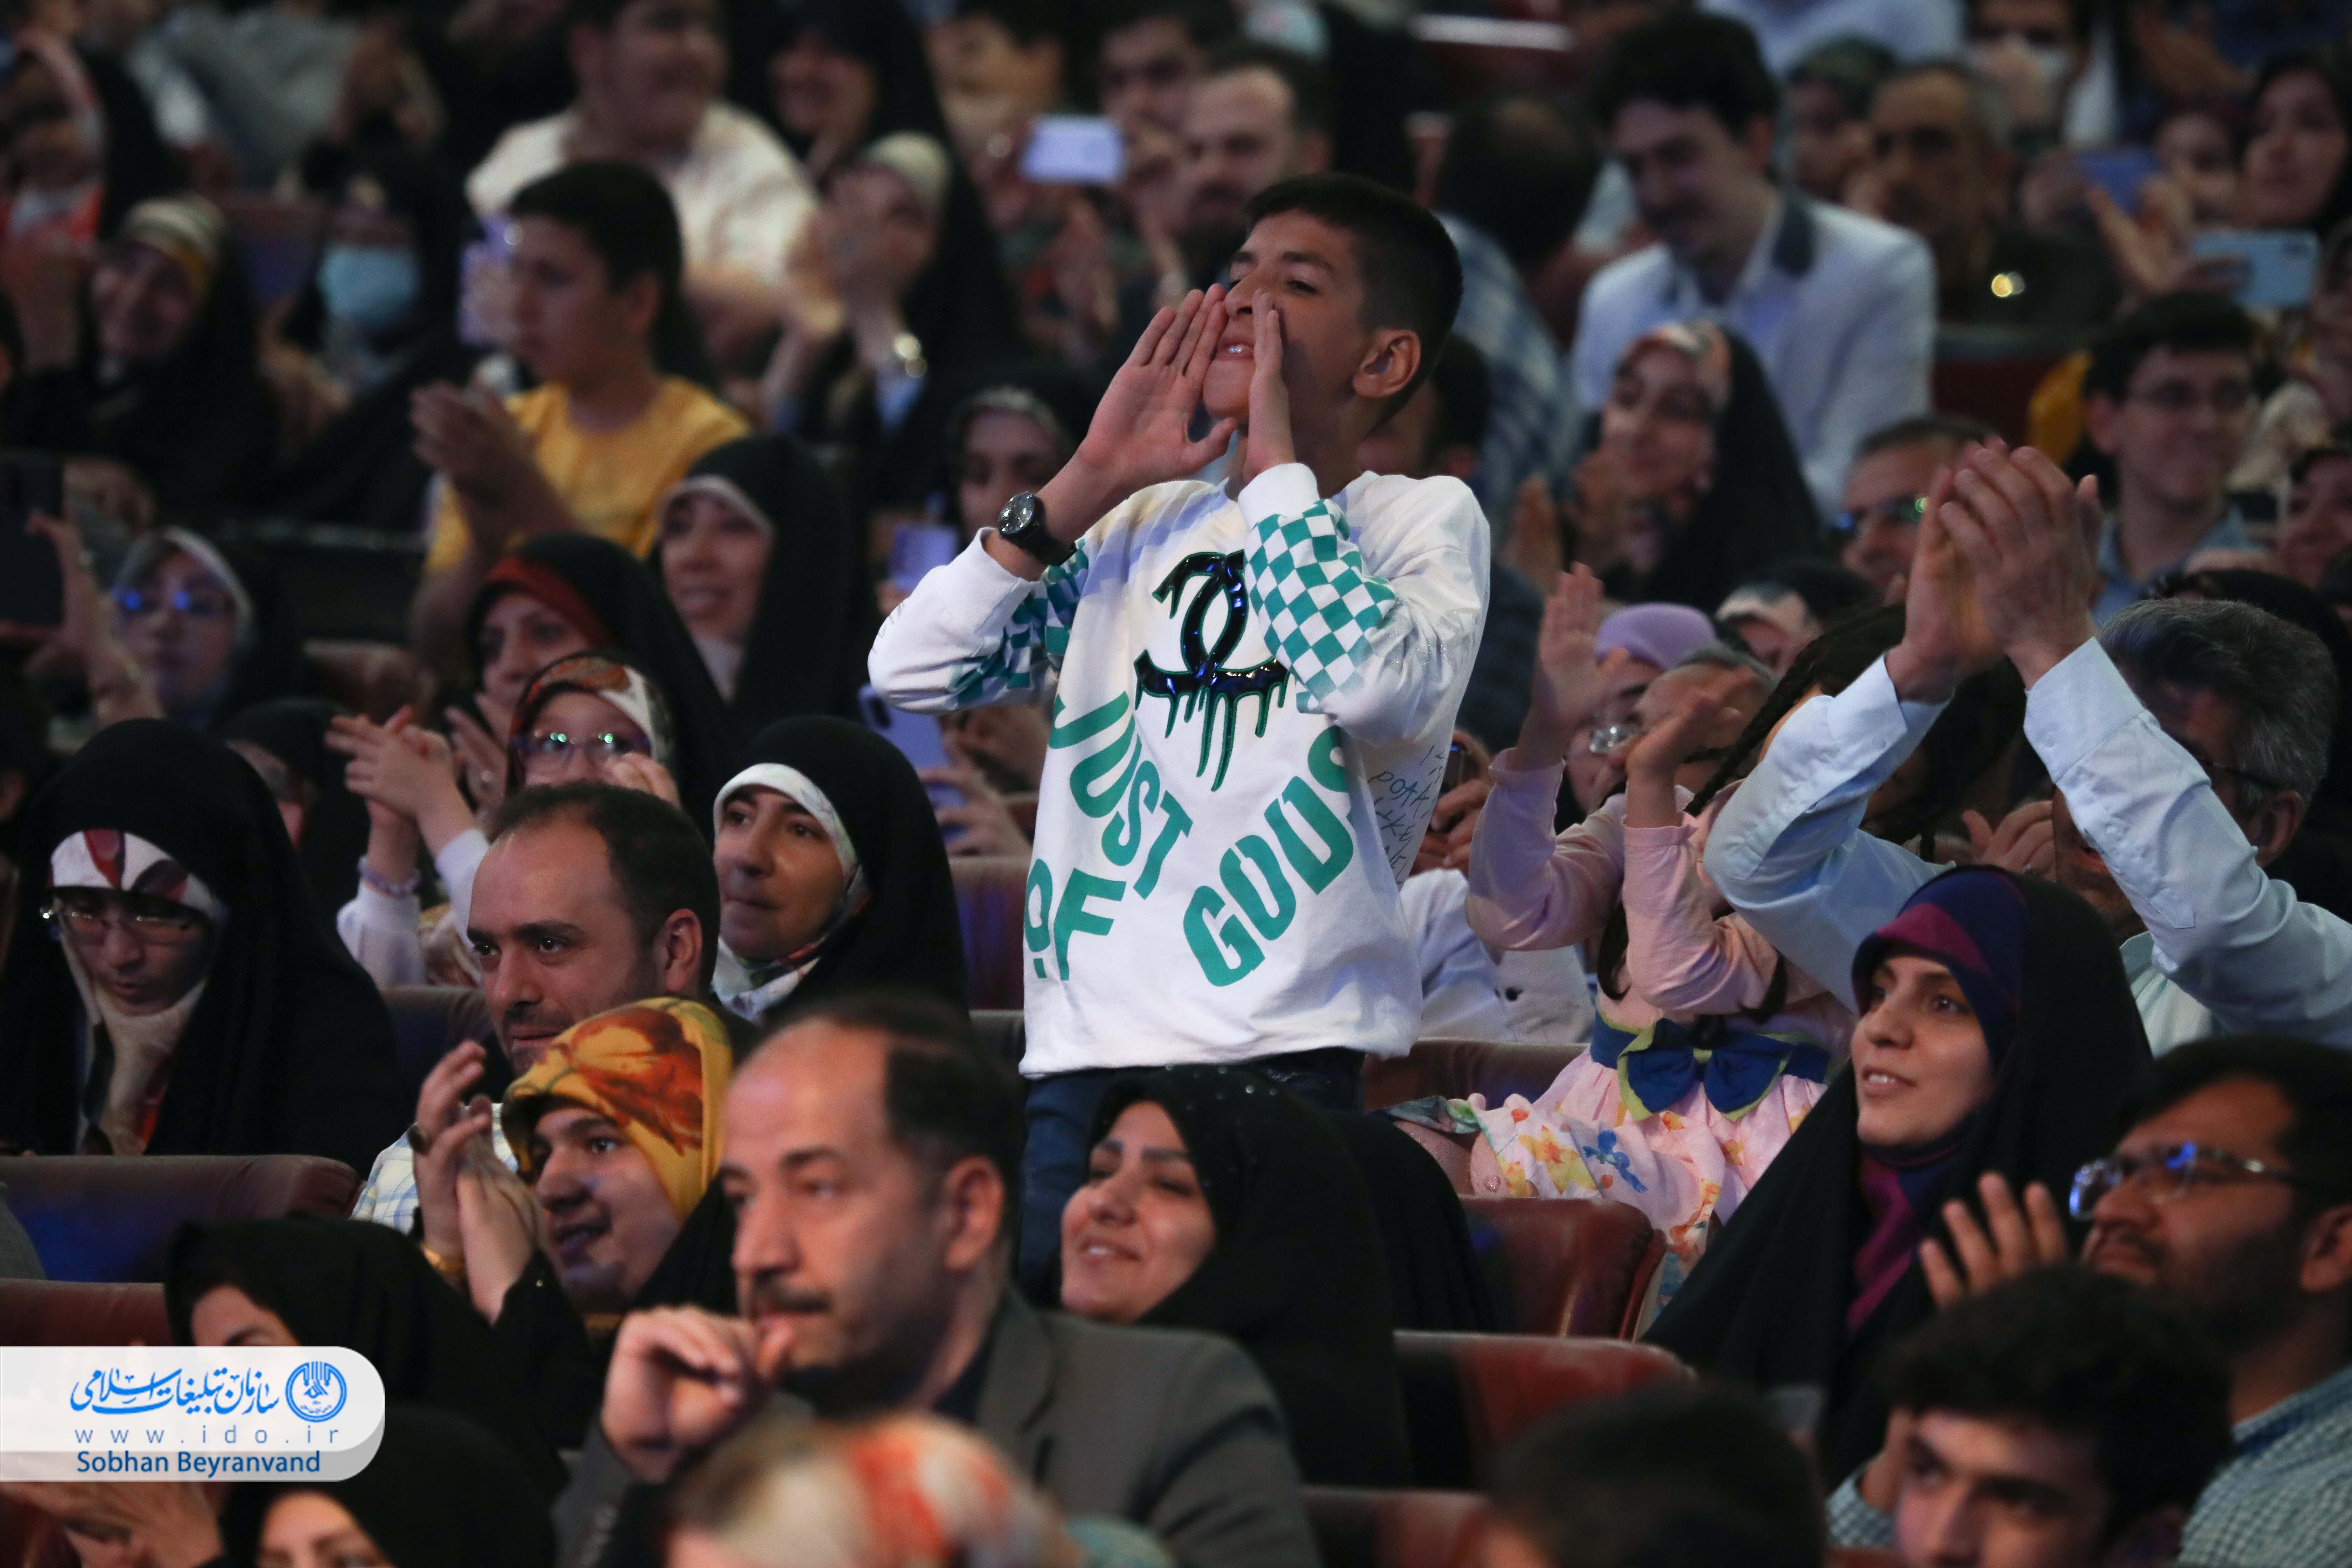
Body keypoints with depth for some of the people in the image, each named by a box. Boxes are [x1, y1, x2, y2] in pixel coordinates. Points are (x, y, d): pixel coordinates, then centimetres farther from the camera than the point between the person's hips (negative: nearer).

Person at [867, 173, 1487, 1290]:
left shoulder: (1424, 519, 5)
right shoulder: (1142, 524, 19)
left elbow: (1369, 683, -18)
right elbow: (912, 668, 9)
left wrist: (1277, 459, -7)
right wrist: (1090, 481, 5)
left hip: (1283, 1060, -4)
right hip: (1080, 1061, 5)